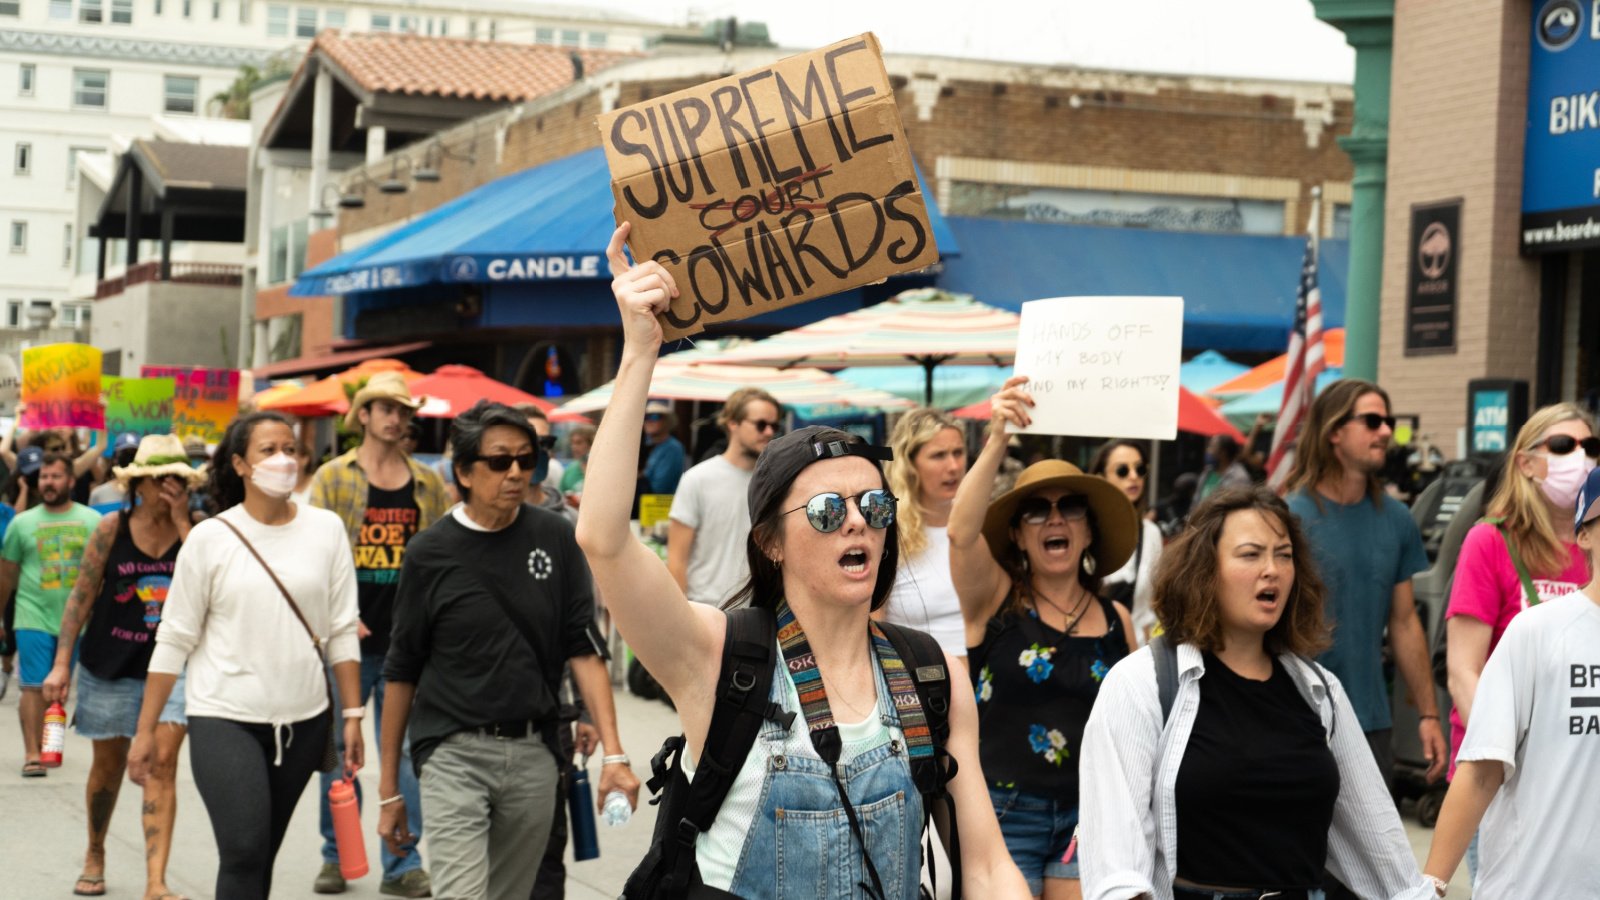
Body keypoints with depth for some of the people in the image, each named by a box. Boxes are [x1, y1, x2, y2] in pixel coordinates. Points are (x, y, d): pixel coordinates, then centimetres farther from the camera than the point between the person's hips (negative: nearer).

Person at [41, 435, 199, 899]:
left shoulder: (192, 530, -4)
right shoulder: (112, 528, -6)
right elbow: (82, 596, -2)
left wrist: (182, 523, -20)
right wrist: (61, 663, -4)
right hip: (110, 665, 1)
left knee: (162, 763, -12)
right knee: (109, 763, 15)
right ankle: (95, 854, 41)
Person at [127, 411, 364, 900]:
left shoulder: (326, 529, 2)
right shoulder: (210, 538, -4)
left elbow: (342, 631, 5)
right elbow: (174, 640, -1)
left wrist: (353, 715, 1)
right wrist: (146, 730, -3)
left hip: (303, 720, 3)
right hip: (225, 718, -3)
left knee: (262, 855, 11)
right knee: (244, 854, -13)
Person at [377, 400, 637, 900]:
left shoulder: (555, 539, 3)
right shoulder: (431, 553, -2)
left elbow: (584, 651, 2)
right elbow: (401, 673, 4)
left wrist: (614, 753, -9)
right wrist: (389, 788, 5)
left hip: (532, 755, 3)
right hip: (454, 754, -3)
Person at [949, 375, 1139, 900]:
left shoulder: (1117, 621, 7)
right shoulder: (994, 598, -3)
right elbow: (961, 531, -23)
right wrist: (997, 441, -35)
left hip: (1089, 815, 3)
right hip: (1003, 811, -3)